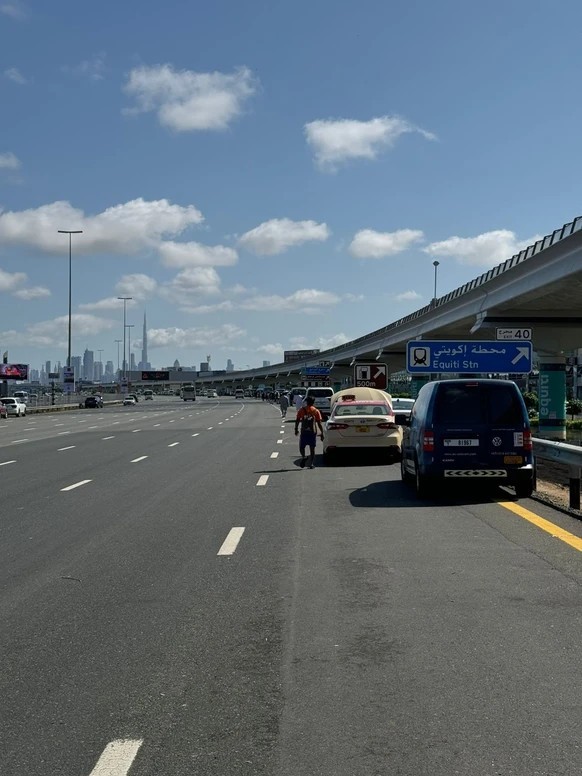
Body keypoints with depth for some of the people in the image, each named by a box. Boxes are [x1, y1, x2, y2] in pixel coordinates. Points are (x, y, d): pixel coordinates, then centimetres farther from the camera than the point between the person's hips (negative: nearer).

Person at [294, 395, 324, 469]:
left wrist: (296, 429, 11)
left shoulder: (301, 410, 3)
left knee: (301, 447, 12)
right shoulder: (316, 411, 3)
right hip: (313, 432, 1)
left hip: (303, 432, 0)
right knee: (312, 448, 9)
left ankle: (304, 457, -16)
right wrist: (321, 433, 5)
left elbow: (297, 420, 0)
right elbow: (319, 423, 1)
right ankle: (311, 463, 4)